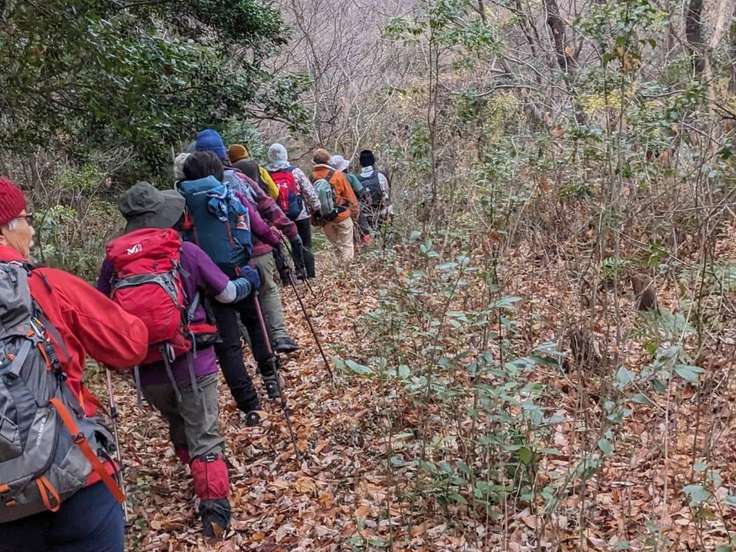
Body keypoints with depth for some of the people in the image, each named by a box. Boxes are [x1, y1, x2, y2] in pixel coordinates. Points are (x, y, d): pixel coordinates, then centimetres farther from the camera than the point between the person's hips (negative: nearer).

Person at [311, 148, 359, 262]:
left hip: (323, 220, 4)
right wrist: (355, 212, 7)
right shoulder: (337, 175, -10)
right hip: (342, 216, -4)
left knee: (337, 246, 19)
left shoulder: (311, 178, -3)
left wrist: (315, 219, 10)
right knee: (347, 245, 6)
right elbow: (350, 196, -5)